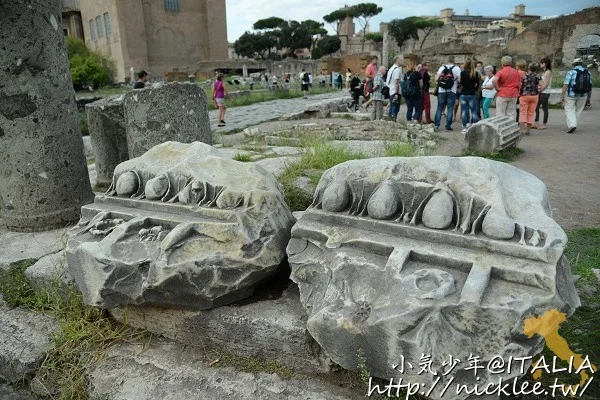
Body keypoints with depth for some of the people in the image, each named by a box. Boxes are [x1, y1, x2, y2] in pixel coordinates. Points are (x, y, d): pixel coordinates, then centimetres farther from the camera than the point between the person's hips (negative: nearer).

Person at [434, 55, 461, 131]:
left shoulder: (442, 67, 3)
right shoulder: (457, 68, -3)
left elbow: (436, 79, 0)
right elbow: (459, 80, -10)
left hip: (441, 91, 2)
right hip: (451, 92, -2)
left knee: (439, 109, 6)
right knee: (450, 109, 5)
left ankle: (436, 125, 1)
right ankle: (448, 126, 6)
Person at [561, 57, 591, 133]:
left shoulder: (571, 72, -9)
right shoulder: (588, 73, 6)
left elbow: (565, 85, -14)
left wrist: (562, 95, -10)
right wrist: (587, 96, 19)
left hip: (571, 95, -4)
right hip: (583, 95, 4)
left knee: (569, 110, 0)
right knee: (578, 111, 15)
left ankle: (571, 125, -17)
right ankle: (573, 125, 20)